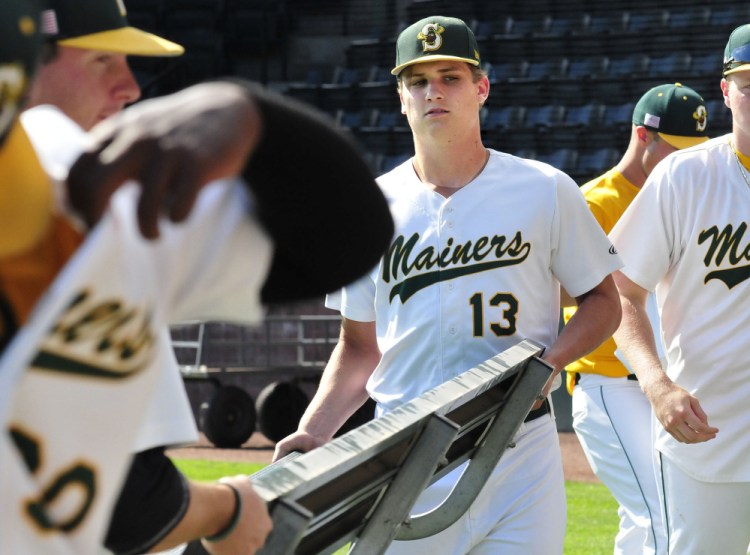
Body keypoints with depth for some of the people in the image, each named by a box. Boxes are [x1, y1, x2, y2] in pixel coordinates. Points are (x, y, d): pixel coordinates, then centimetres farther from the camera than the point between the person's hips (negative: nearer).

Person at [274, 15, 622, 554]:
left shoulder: (545, 191, 3)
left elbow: (603, 302, 8)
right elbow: (360, 347, 13)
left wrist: (547, 360, -11)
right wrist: (313, 432, -2)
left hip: (519, 453, -1)